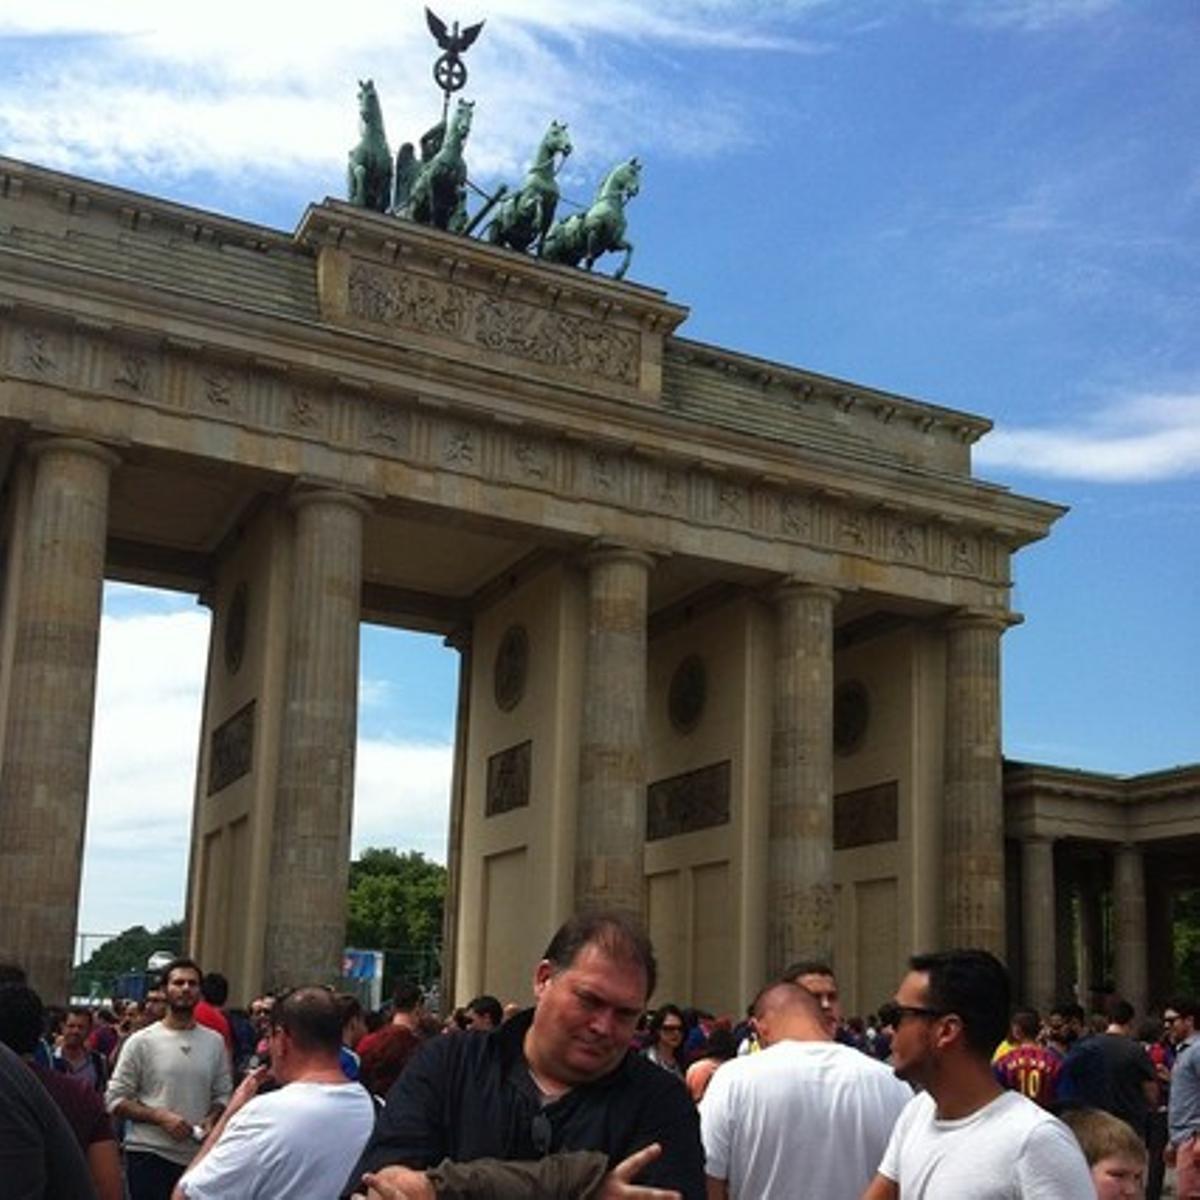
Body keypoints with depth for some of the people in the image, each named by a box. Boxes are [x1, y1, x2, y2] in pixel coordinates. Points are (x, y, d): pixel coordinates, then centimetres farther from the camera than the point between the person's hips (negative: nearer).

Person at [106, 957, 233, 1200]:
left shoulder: (215, 1042, 9)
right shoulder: (141, 1042, -2)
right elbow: (115, 1100, -4)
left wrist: (211, 1118, -8)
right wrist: (161, 1117, -16)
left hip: (198, 1158, 3)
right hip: (149, 1155, -3)